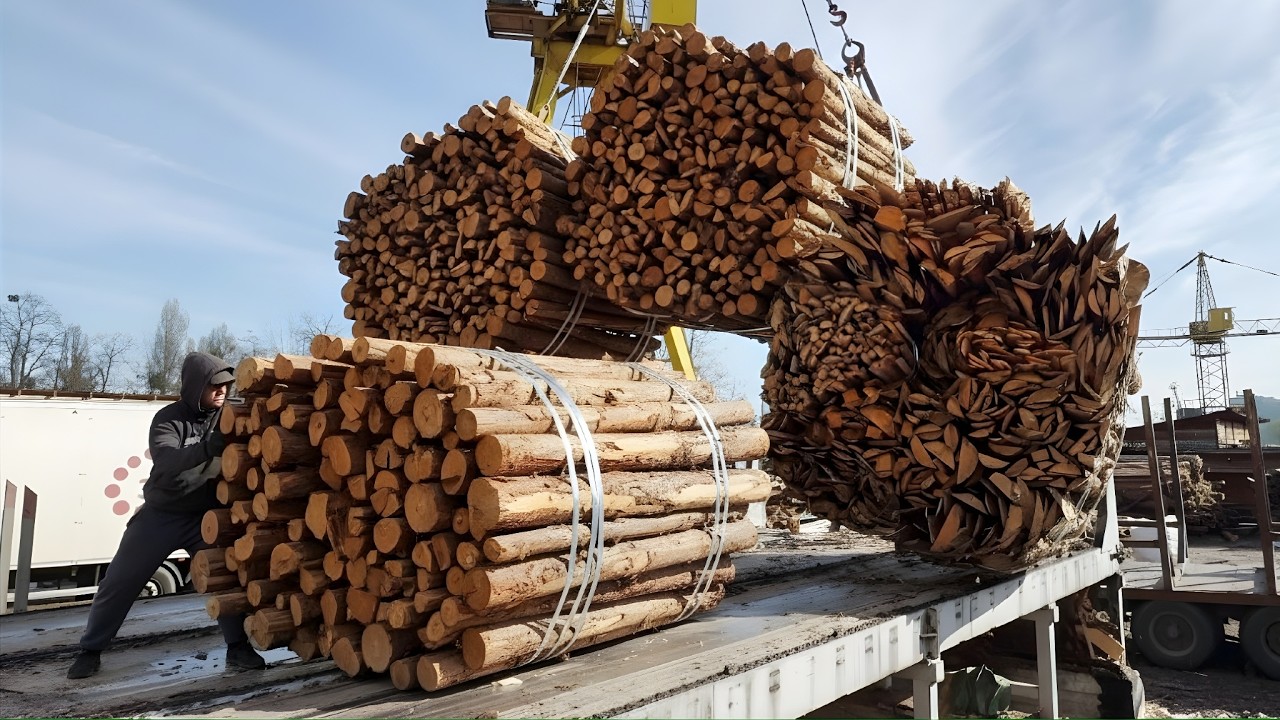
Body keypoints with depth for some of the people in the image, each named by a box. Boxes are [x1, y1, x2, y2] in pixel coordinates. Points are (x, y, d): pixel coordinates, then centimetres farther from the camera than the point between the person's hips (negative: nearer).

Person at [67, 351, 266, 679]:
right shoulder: (168, 419, -15)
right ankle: (90, 650, 22)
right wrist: (211, 445, -48)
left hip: (207, 515, 2)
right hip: (161, 514, -1)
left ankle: (238, 646, 4)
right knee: (119, 581, 5)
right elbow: (166, 462, -33)